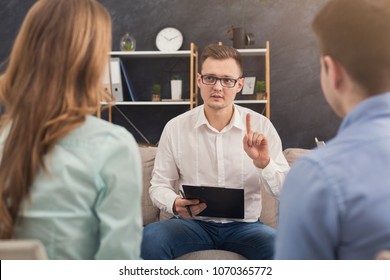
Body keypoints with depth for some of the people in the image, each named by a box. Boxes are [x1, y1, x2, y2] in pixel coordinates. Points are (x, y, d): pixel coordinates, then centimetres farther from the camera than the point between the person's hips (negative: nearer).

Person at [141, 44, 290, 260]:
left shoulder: (261, 126, -3)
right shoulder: (175, 128, -3)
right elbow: (159, 185, 3)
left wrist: (263, 163, -25)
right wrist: (175, 204, -20)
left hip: (244, 225, 0)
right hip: (194, 223, 0)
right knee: (148, 238, -30)